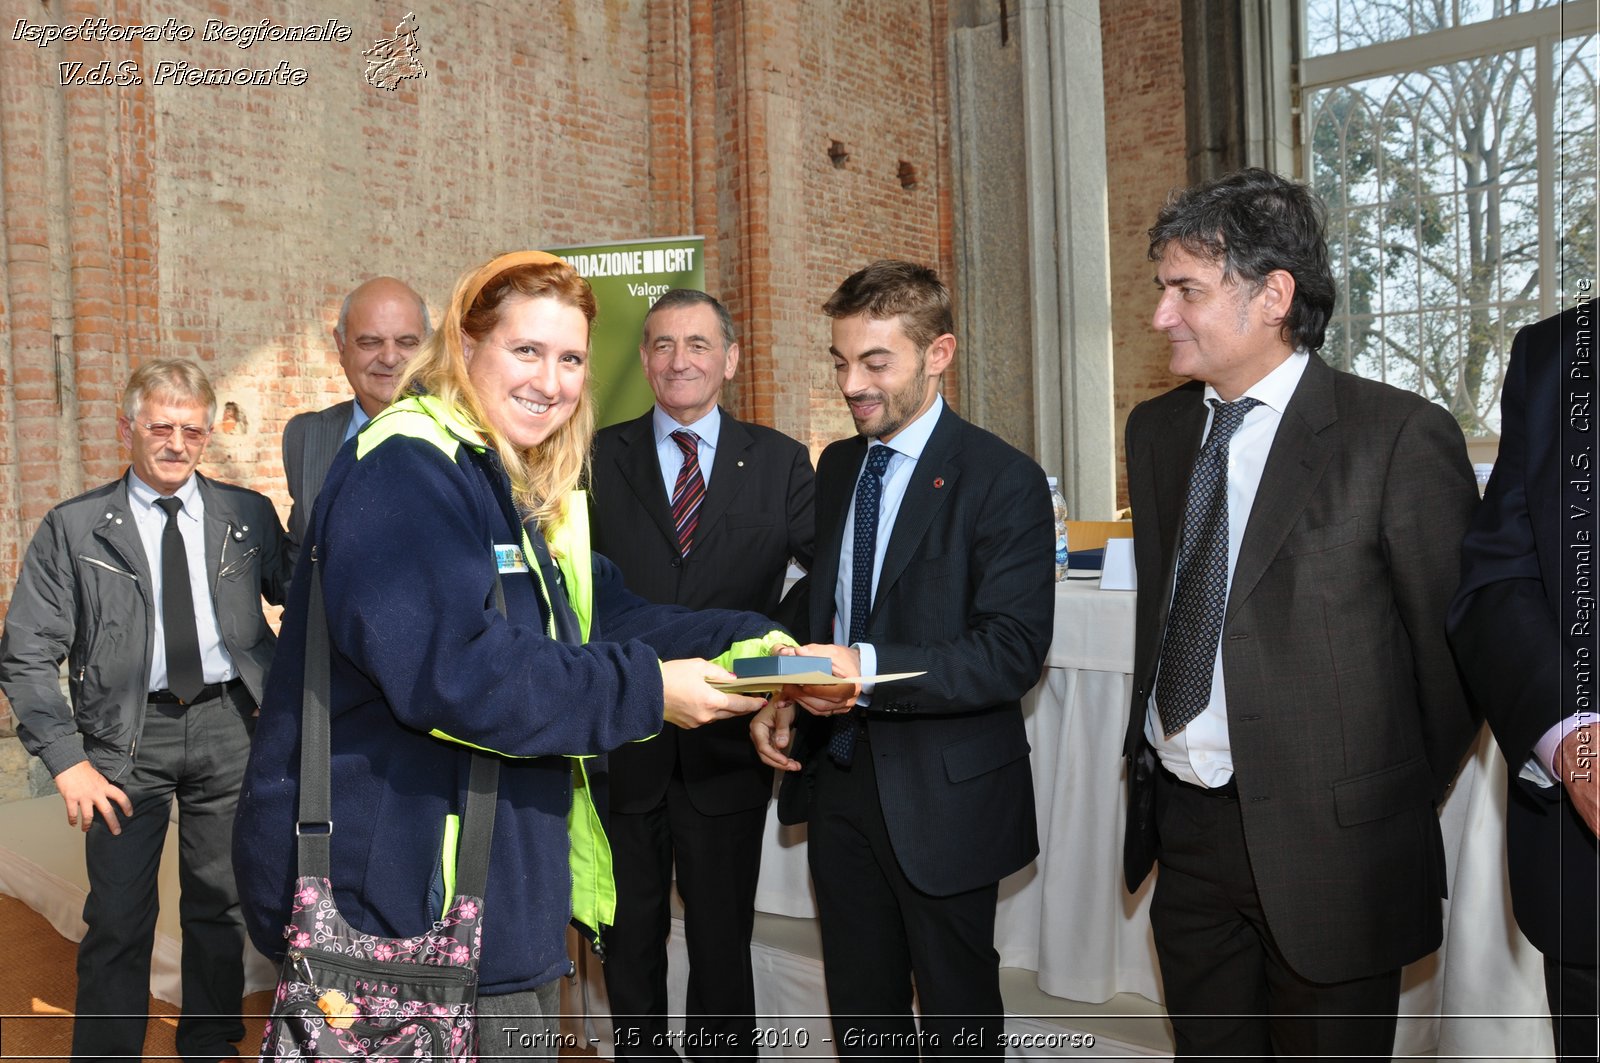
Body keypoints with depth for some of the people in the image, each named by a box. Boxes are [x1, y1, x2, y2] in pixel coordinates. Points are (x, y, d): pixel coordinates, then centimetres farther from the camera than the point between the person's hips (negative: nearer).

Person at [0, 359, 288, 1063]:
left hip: (227, 723, 2)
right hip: (127, 735, -2)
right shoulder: (72, 529, -3)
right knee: (118, 918, 3)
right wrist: (67, 760, -9)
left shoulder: (249, 515, 2)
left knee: (220, 904, 15)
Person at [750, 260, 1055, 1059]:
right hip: (836, 776, 6)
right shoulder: (835, 467, 7)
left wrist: (869, 670, -34)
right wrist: (781, 697, -3)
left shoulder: (1003, 482, -15)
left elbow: (1012, 652, -22)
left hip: (943, 792, -6)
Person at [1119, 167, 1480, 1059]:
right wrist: (1148, 749, 12)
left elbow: (1458, 646, -5)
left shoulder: (1400, 436, -12)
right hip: (1181, 824, 6)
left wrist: (1400, 804, 3)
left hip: (1328, 845, -5)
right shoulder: (1156, 430, 8)